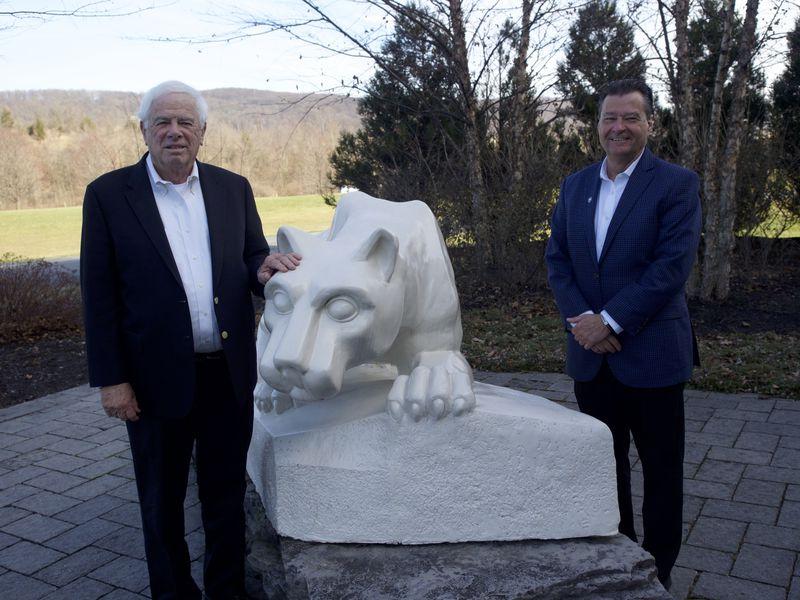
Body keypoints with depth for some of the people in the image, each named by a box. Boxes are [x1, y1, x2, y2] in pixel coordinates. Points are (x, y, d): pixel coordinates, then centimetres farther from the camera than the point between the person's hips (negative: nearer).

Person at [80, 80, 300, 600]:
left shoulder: (233, 188, 5)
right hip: (158, 378, -2)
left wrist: (263, 269, -15)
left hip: (230, 374, 3)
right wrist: (111, 379, -8)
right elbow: (99, 296, -5)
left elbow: (252, 257, 11)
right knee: (162, 500, 15)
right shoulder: (109, 194, -4)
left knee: (227, 494, 17)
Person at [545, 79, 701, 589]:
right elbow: (557, 258, 5)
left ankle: (657, 576, 27)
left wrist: (610, 320, -18)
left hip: (650, 353, -4)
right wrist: (581, 317, -10)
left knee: (661, 471, 9)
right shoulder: (575, 185, 9)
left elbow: (673, 265, -16)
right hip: (591, 355, 5)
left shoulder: (677, 184, -7)